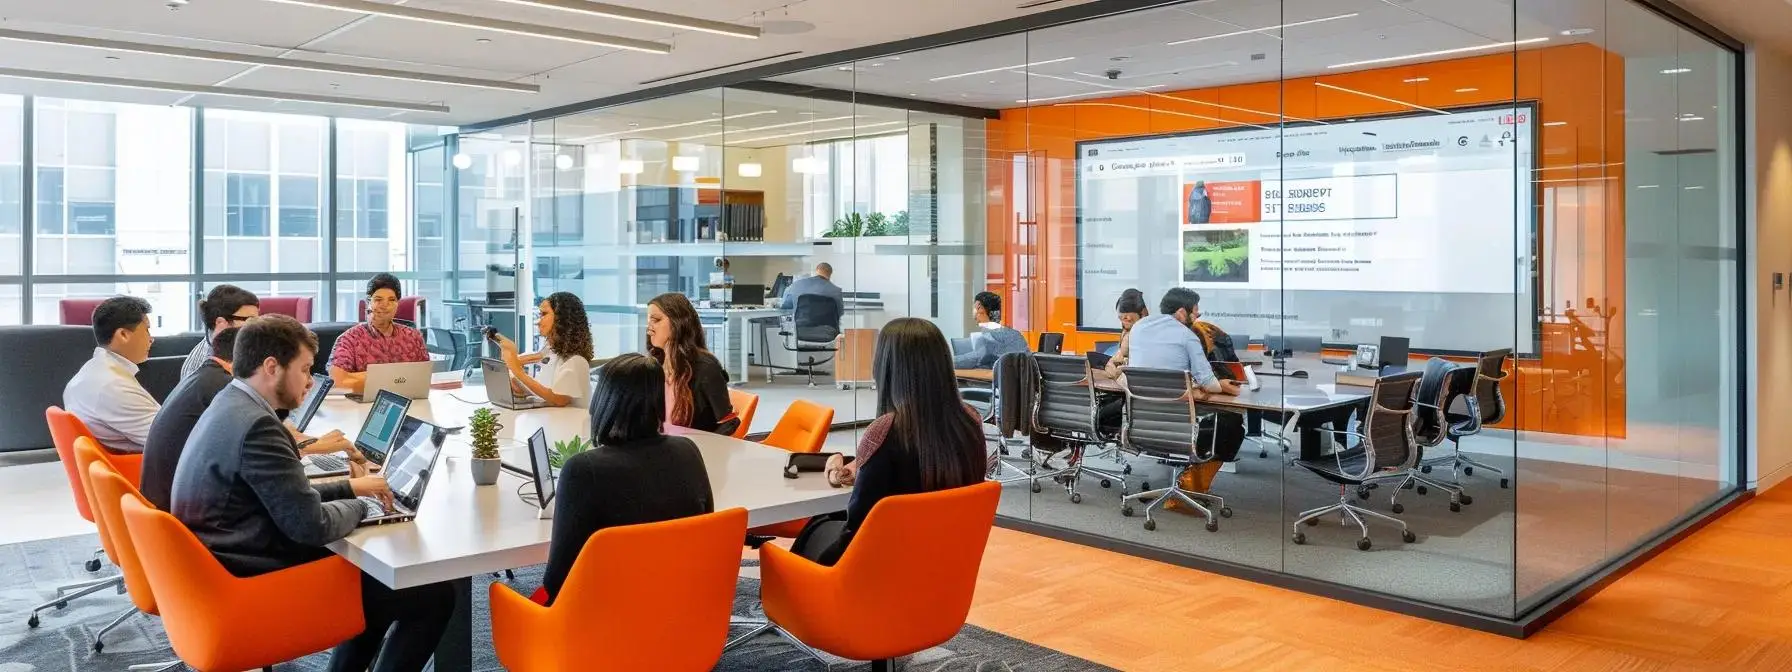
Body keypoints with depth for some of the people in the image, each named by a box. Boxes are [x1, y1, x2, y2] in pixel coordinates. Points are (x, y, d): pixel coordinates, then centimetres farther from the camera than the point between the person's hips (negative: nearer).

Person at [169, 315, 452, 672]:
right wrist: (359, 504, -5)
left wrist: (348, 487, 11)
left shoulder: (230, 405, 9)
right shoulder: (255, 425, -24)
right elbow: (312, 525, -24)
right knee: (434, 595, -8)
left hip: (238, 566, 11)